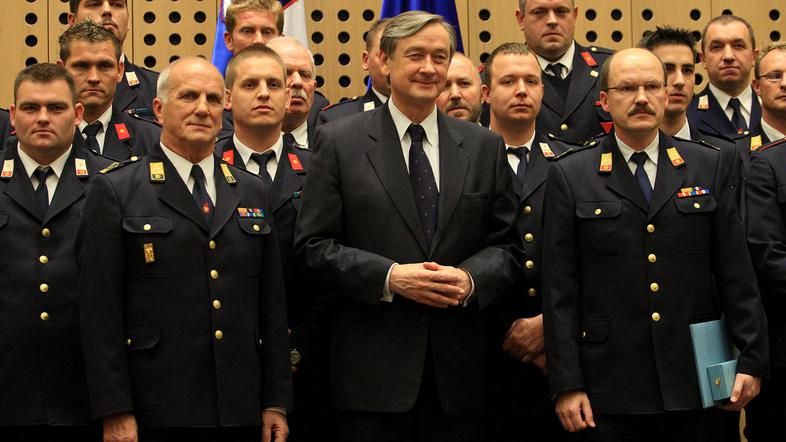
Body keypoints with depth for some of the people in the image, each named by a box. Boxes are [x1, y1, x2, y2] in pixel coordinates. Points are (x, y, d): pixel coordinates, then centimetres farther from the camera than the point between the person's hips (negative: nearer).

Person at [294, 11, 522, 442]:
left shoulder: (484, 146, 10)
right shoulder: (338, 142, 2)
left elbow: (506, 244, 10)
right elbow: (313, 247, -2)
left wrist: (470, 278, -11)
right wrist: (389, 277, -15)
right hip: (373, 365, -2)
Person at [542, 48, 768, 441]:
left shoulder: (707, 167, 8)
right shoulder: (570, 176, 3)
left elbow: (736, 274, 7)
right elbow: (560, 291, -1)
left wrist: (751, 359, 1)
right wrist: (567, 384, -5)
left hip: (691, 383, 2)